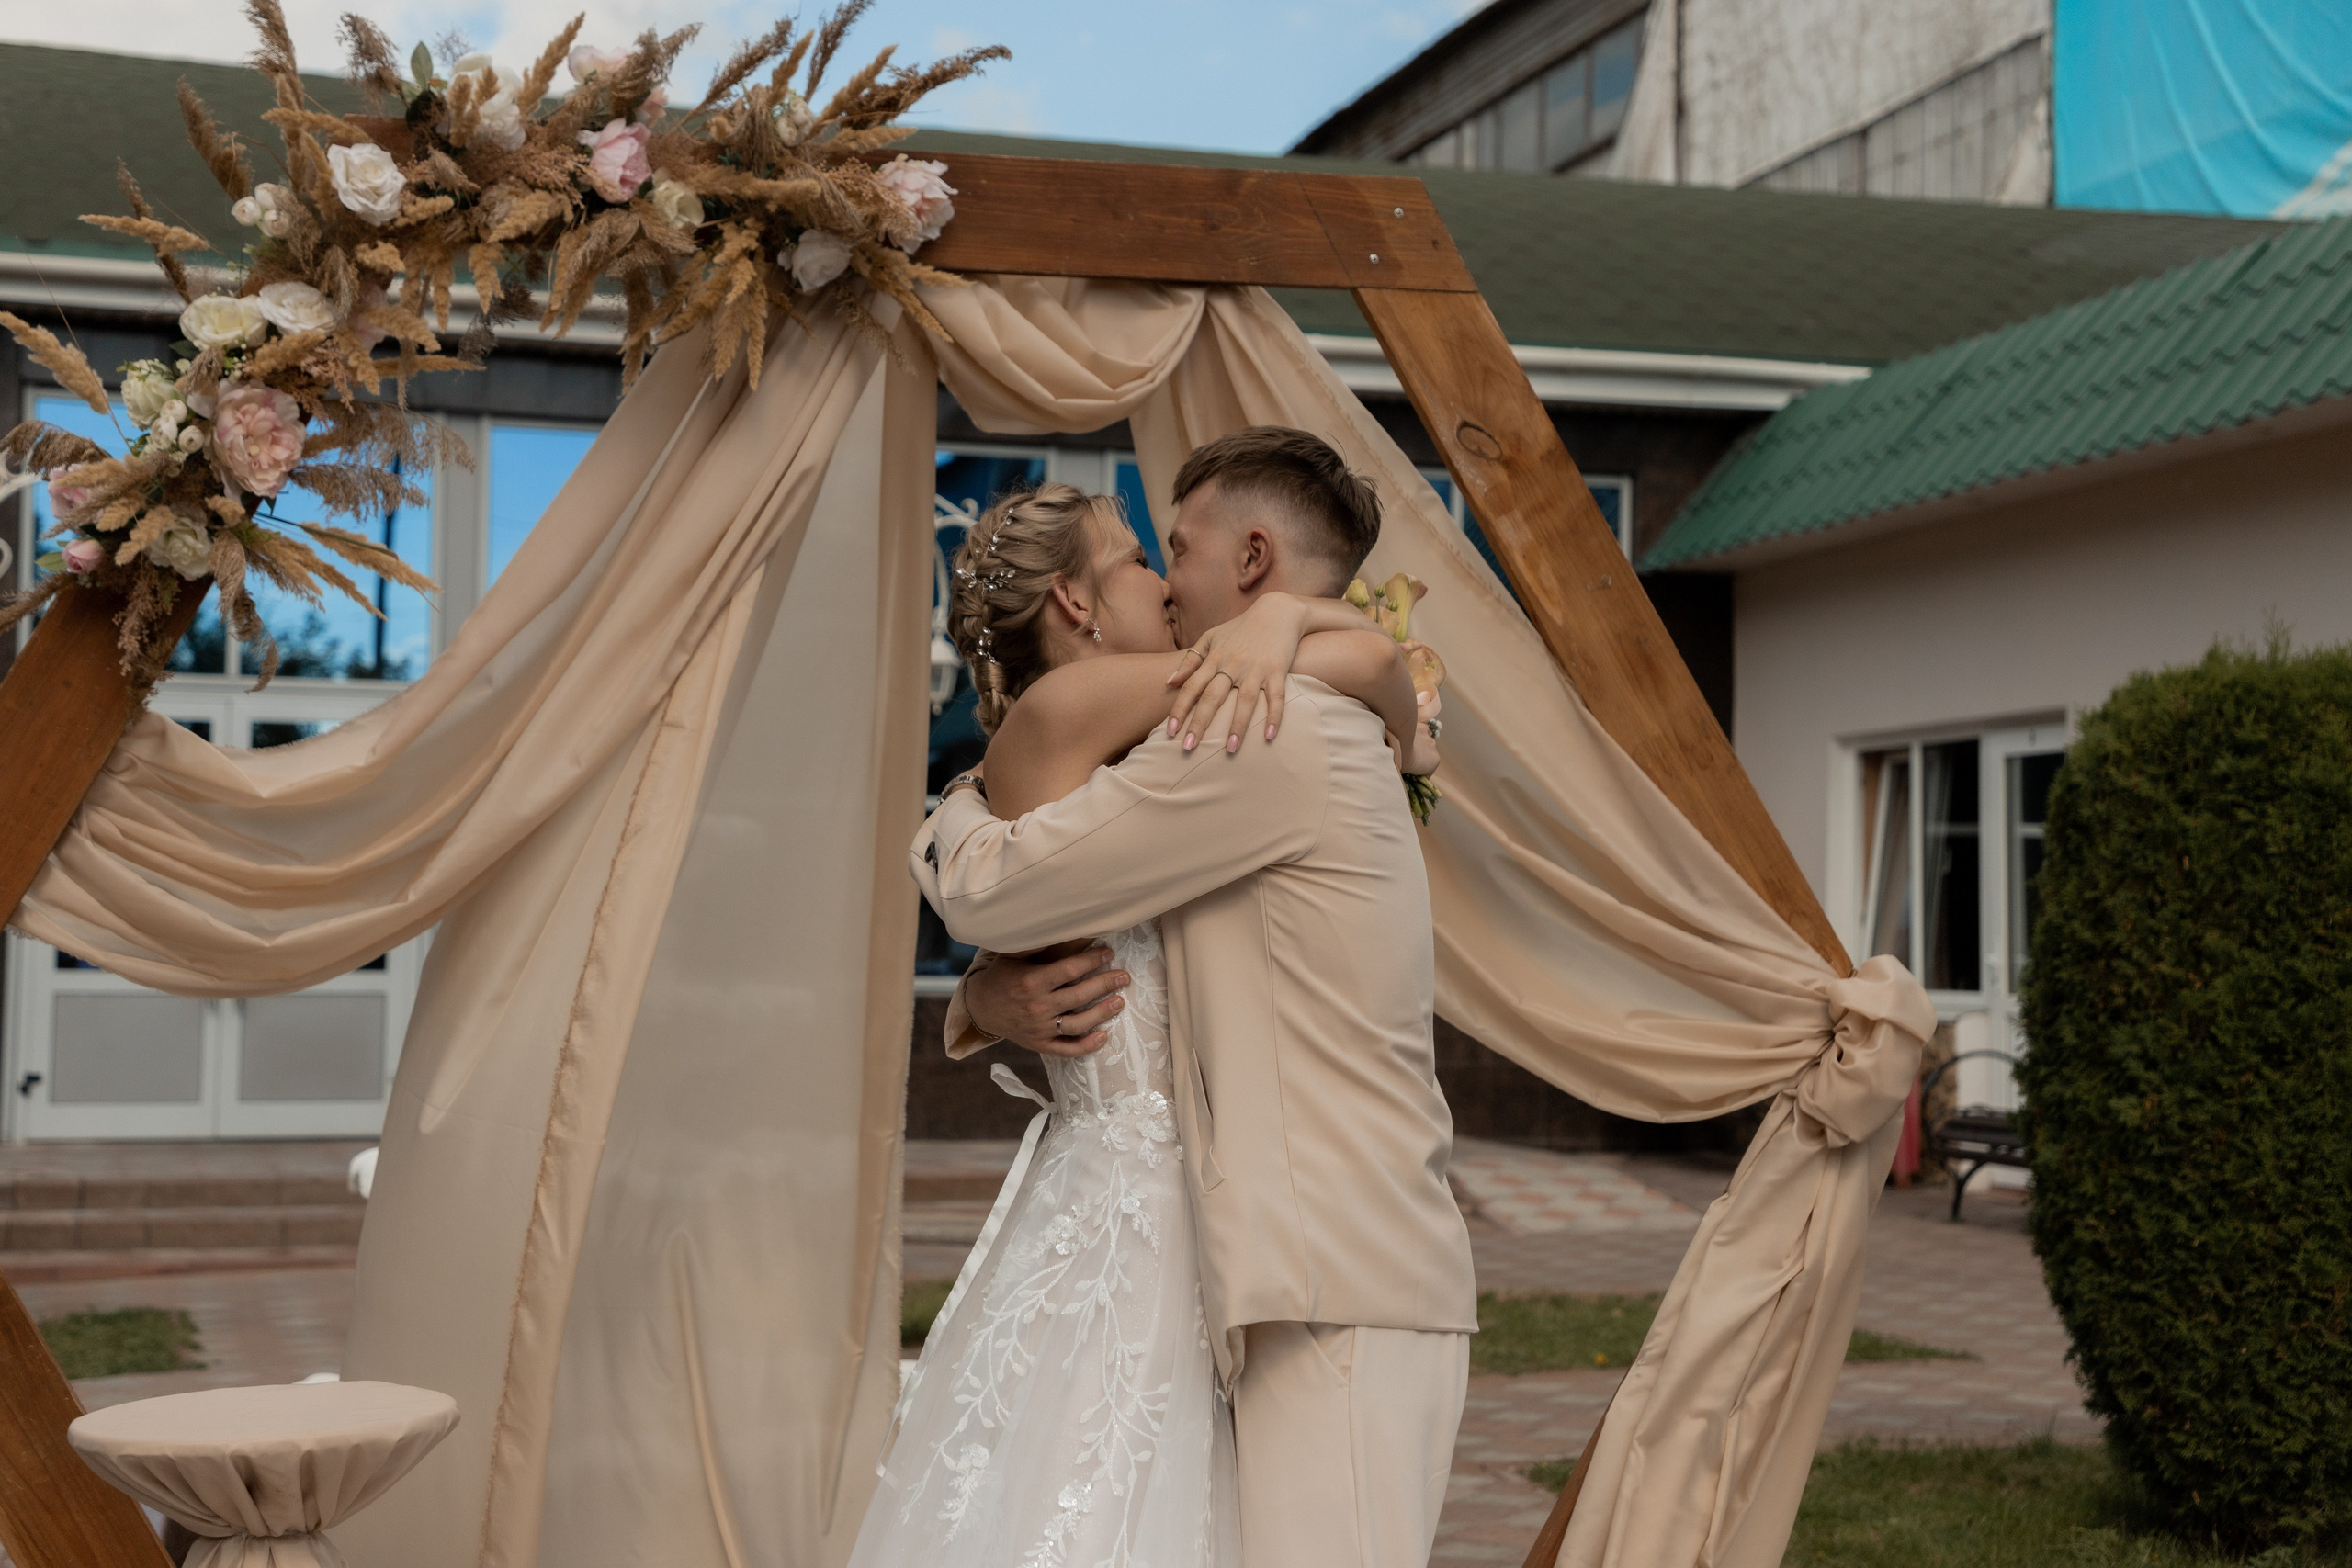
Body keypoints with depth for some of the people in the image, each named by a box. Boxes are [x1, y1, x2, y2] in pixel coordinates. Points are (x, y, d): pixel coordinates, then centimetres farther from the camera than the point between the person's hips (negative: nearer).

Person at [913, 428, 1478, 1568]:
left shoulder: (1263, 728, -12)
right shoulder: (1327, 735, 21)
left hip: (1340, 1296, -10)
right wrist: (995, 999, 0)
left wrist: (966, 809, 14)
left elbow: (986, 890, -10)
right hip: (1345, 1275, 10)